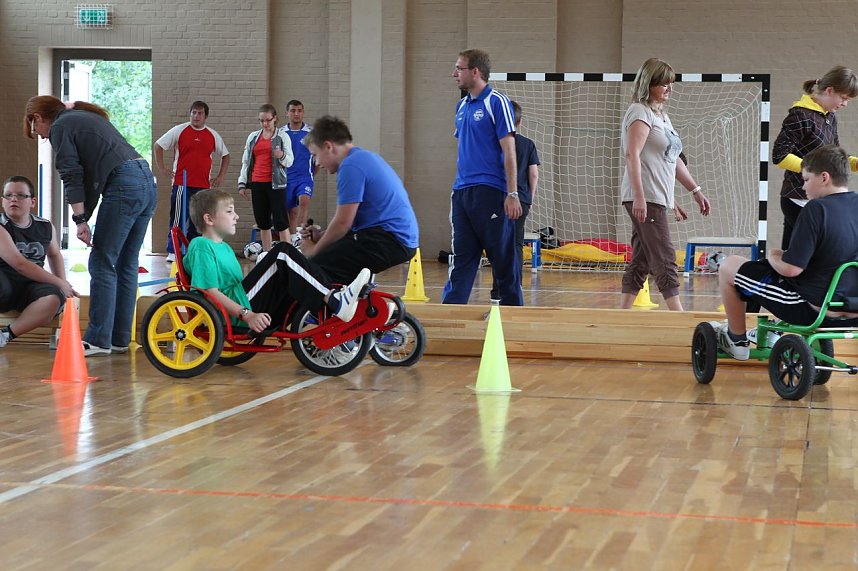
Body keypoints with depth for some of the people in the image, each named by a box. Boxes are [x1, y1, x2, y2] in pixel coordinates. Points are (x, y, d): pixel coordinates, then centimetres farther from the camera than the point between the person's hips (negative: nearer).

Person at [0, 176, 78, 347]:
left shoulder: (45, 227, 10)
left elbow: (55, 254, 31)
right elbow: (20, 264, -16)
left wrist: (63, 284, 15)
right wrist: (60, 283, -15)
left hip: (30, 288, 5)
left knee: (54, 298, -31)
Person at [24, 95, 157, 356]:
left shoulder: (60, 127, 3)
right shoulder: (87, 118, 30)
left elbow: (72, 176, -6)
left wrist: (80, 219, -6)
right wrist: (86, 215, 21)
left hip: (123, 187, -9)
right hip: (147, 184, 9)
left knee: (102, 264, -4)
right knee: (126, 264, 12)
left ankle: (98, 340, -3)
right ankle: (120, 339, 16)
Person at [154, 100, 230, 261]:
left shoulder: (213, 135, 9)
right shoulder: (179, 131, 0)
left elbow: (225, 155, 21)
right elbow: (158, 145, 6)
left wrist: (220, 176, 12)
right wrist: (162, 169, 1)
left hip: (203, 186, 3)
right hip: (181, 184, -3)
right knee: (177, 219, -4)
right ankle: (172, 252, 0)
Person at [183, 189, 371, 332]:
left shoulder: (224, 248, 27)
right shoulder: (202, 246, -4)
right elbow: (210, 291, -15)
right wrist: (247, 315, -23)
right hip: (234, 316, -10)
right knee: (283, 253, -16)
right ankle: (334, 301, -22)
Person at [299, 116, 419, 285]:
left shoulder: (351, 166, -11)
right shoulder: (365, 157, 21)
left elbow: (343, 223, -12)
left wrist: (314, 250, 1)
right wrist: (320, 235, 13)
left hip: (390, 239, -11)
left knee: (318, 268, -18)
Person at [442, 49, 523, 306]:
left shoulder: (496, 102, -7)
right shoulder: (462, 106, 16)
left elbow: (509, 152, -11)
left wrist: (512, 194, -16)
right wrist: (457, 191, 18)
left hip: (489, 192, -8)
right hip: (462, 193, 8)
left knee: (503, 258, 0)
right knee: (461, 258, 6)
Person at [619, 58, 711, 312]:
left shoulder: (661, 116, 23)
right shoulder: (640, 112, -6)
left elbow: (672, 160, 28)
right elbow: (632, 155, -17)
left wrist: (695, 191, 26)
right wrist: (639, 197, -25)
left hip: (657, 199, 9)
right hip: (644, 199, -9)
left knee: (641, 262, 8)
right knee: (664, 259, -12)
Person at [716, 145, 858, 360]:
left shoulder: (816, 209, -21)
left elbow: (791, 269, -24)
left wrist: (773, 256, -1)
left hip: (813, 308, -8)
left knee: (728, 267, 7)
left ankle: (737, 340, 23)